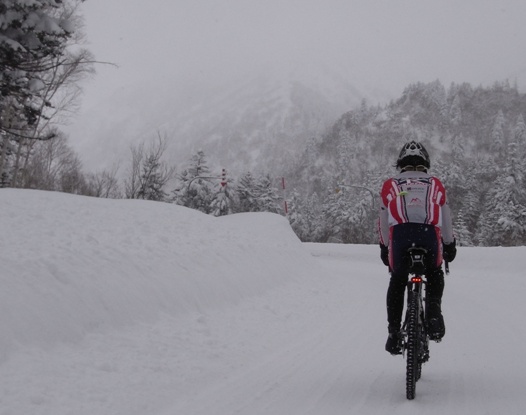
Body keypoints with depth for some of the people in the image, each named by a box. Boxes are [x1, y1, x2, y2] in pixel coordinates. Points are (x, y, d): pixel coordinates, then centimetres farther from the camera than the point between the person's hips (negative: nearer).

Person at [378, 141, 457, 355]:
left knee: (397, 281, 19)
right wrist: (450, 246, 35)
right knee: (434, 275, 27)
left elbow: (383, 222, 24)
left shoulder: (390, 185, 23)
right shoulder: (436, 185, 25)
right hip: (430, 235, 1)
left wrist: (384, 248, 33)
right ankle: (434, 314, 4)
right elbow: (446, 221, 25)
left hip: (400, 235, 0)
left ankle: (394, 331, 12)